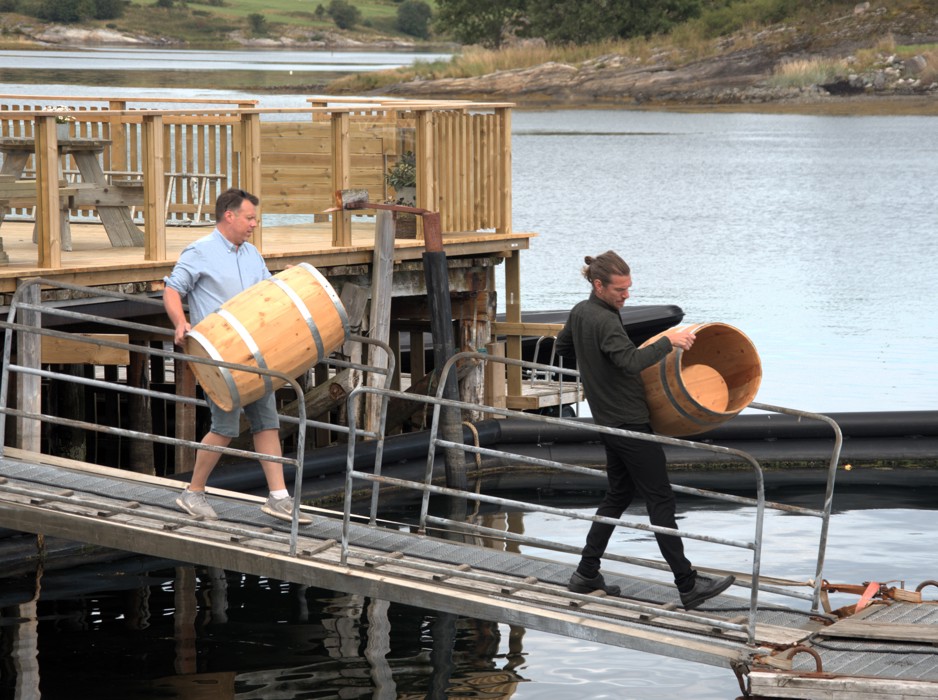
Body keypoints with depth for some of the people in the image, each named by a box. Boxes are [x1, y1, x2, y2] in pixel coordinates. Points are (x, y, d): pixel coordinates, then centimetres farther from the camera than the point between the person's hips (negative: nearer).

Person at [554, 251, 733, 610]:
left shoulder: (579, 312, 6)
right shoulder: (604, 321, -22)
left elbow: (562, 347, 23)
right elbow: (632, 361, -35)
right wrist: (668, 341, -29)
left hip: (608, 419, 10)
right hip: (630, 422, -10)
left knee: (618, 494, 18)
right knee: (660, 500, -6)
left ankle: (586, 573, 19)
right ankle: (688, 586, -4)